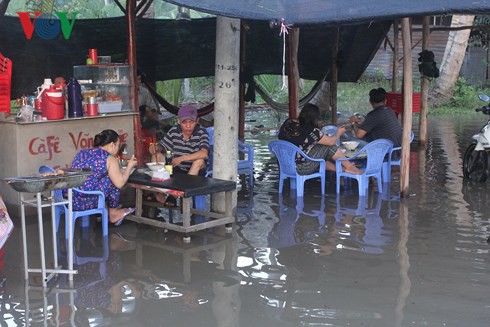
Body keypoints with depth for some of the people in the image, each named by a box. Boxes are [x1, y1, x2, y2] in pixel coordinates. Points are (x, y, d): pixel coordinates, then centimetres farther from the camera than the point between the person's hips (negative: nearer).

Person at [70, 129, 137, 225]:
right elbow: (120, 183, -7)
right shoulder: (109, 159, -4)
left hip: (68, 199, 8)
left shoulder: (82, 152, 17)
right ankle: (113, 213, 24)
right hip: (86, 202, -8)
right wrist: (130, 166, 10)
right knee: (113, 180, 10)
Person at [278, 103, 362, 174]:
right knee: (328, 146, 1)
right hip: (301, 169, -8)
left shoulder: (288, 122, 0)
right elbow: (331, 141, -6)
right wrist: (338, 133, 15)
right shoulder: (310, 131, -20)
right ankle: (349, 167, 16)